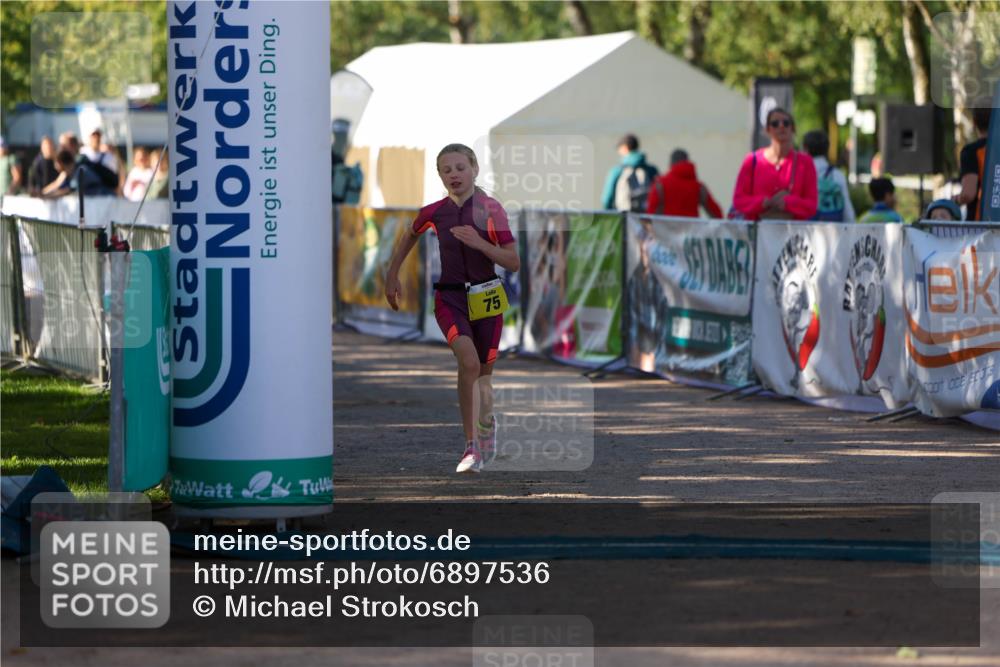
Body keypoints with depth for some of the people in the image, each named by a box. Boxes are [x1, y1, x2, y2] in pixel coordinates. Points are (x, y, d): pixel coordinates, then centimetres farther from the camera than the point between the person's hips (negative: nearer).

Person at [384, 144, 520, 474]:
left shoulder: (491, 209, -8)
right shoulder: (434, 212, -2)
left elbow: (514, 263, -10)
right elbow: (409, 236, 22)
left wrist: (479, 243, -23)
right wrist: (392, 275, 24)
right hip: (450, 297, 0)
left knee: (483, 372, 11)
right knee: (469, 362, -24)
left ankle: (486, 420, 45)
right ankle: (472, 446, -23)